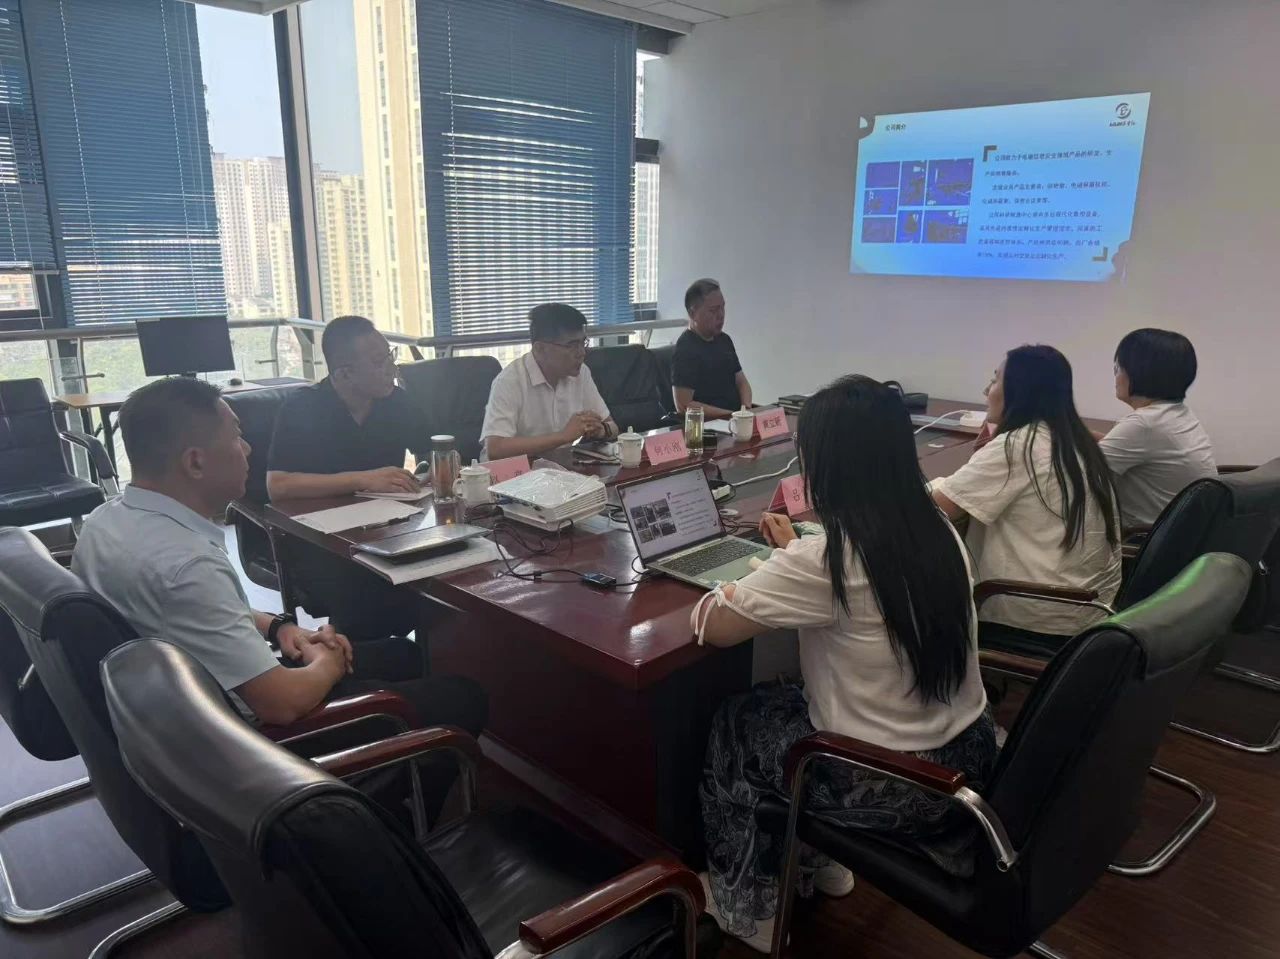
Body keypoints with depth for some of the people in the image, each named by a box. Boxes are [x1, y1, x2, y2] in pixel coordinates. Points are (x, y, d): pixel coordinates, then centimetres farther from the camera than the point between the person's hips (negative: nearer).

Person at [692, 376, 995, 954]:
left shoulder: (823, 559, -26)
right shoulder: (938, 530, -3)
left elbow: (711, 626, -15)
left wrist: (743, 585, 4)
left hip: (893, 786, -7)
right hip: (969, 756, 7)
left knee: (736, 725, 17)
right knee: (793, 701, 26)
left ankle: (748, 906, 34)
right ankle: (816, 862, 40)